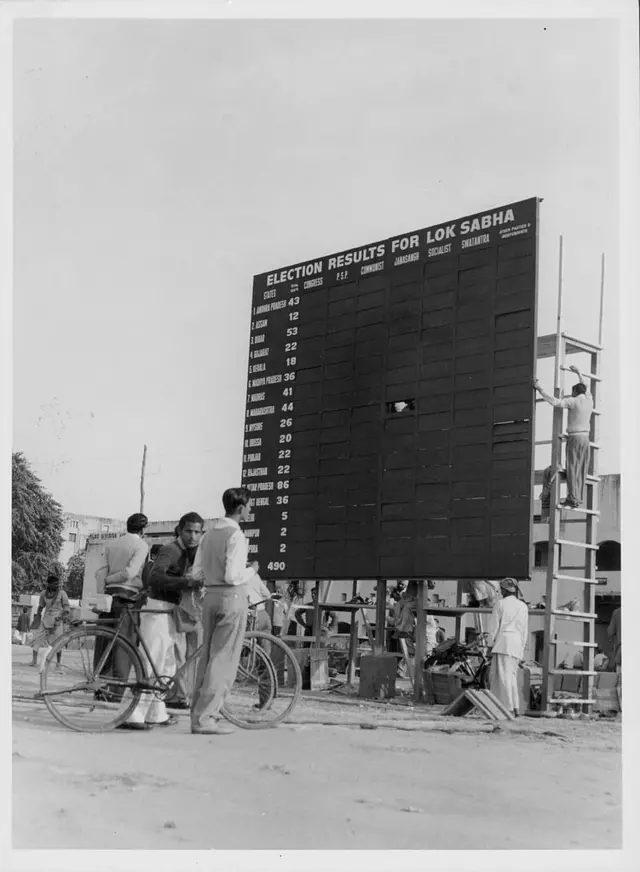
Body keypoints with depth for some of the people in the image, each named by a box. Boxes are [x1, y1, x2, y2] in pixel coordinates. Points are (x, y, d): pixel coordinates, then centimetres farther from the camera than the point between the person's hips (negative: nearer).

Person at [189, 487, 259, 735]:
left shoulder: (209, 534, 11)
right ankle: (205, 717, -3)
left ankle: (198, 714, 17)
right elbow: (233, 576, -20)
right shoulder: (236, 535, -13)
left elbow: (197, 572, 10)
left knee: (208, 656, 13)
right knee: (223, 659, -3)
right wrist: (252, 570, -3)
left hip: (210, 596, 8)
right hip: (232, 597, -8)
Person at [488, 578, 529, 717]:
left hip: (503, 641, -5)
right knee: (512, 675, 13)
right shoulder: (523, 606, 13)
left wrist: (490, 644, 2)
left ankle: (509, 708, -10)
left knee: (504, 675, -5)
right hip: (517, 643, 5)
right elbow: (525, 630, 15)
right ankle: (515, 707, 7)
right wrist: (522, 647, 20)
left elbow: (495, 626, -3)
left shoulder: (500, 604, -1)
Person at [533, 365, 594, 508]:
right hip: (585, 437, 6)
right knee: (581, 470, 5)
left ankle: (573, 499, -16)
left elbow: (555, 401, -18)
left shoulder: (573, 401, -7)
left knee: (572, 468, -9)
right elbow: (585, 389, 34)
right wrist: (579, 373, 46)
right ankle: (579, 499, 2)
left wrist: (540, 388, -14)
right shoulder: (589, 400, 11)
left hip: (574, 437, -6)